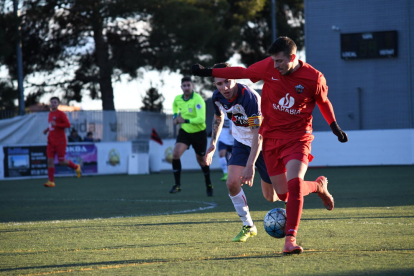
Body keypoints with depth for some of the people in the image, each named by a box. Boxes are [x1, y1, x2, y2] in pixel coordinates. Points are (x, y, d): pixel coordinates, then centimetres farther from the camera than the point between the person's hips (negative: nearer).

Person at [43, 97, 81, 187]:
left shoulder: (61, 114, -7)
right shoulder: (50, 114, 16)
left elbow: (68, 125, -14)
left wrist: (56, 124, -20)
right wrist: (47, 129, 15)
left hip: (60, 141, -6)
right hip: (51, 141, 6)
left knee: (61, 161, -4)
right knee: (50, 160, -5)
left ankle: (76, 167, 24)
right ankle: (51, 181, -6)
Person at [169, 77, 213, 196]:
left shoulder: (198, 100, -23)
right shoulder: (177, 99, -3)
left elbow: (201, 119, -33)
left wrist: (185, 120, -37)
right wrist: (175, 116, 6)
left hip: (199, 133, -4)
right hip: (185, 131, 4)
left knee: (201, 160, 11)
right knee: (175, 154, -18)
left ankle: (209, 185, 35)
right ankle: (177, 184, -11)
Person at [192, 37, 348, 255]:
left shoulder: (314, 78, -11)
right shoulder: (268, 67, -7)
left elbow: (324, 103, 8)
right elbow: (242, 72, 6)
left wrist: (335, 127, 13)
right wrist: (207, 72, 5)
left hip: (297, 138, -3)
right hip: (271, 137, 3)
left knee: (294, 183, -25)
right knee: (283, 193, 5)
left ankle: (290, 239, -20)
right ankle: (319, 186, 37)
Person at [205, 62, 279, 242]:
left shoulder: (249, 97, -34)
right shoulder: (217, 97, -12)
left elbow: (258, 134, -37)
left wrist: (250, 165, -42)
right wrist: (213, 144, 13)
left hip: (262, 146, -5)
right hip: (241, 143, 5)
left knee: (270, 197, 3)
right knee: (232, 183, -17)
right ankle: (248, 226, 1)